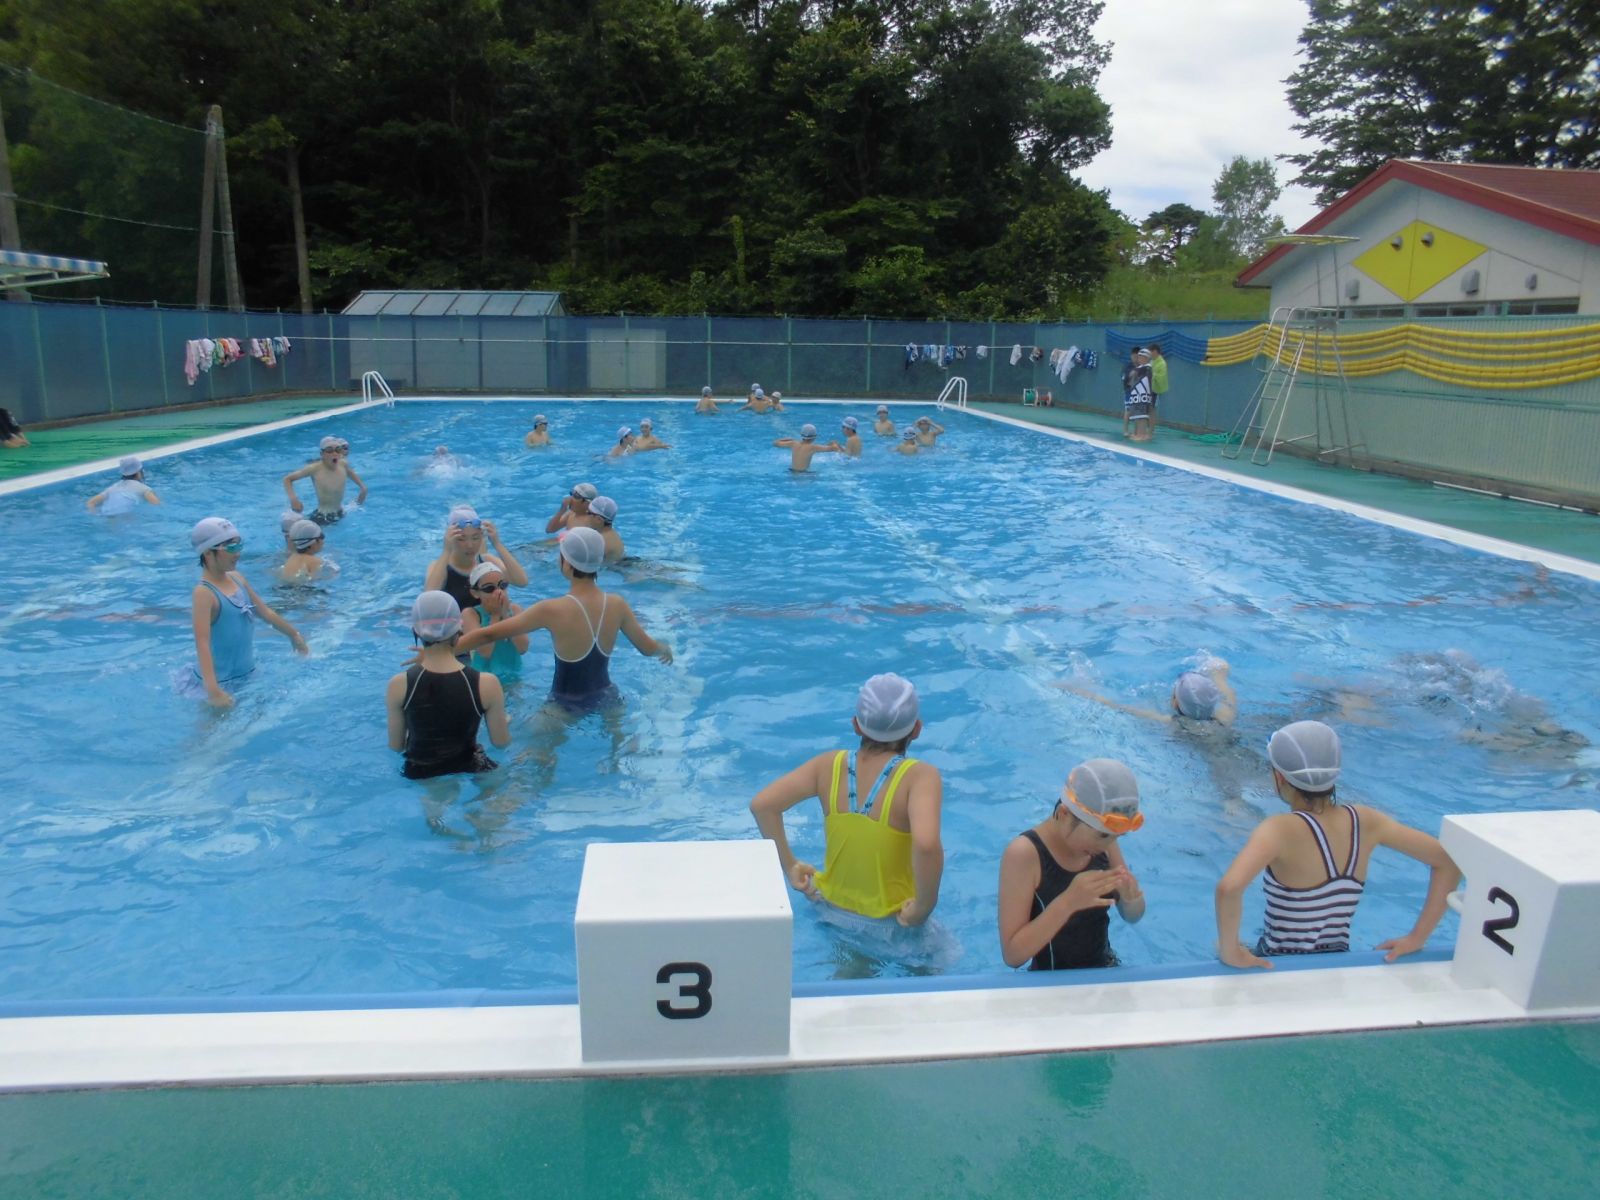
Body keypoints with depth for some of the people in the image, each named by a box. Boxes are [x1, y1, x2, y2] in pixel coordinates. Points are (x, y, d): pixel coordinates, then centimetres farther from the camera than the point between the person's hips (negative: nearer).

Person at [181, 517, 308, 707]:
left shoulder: (236, 578, 2)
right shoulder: (204, 593, -22)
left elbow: (264, 611, 16)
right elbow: (202, 643, -31)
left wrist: (294, 635, 26)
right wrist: (213, 690, -42)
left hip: (246, 674, 8)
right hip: (221, 681, -8)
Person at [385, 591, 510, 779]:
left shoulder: (398, 685, -17)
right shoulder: (486, 684, -20)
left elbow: (396, 746, -5)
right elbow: (502, 742, -7)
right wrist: (501, 720, 14)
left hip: (419, 776, 1)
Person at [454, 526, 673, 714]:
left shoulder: (553, 610, -24)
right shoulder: (617, 605, -12)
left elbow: (490, 635, -19)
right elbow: (648, 647, 3)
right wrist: (666, 649, 25)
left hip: (567, 704, -5)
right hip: (605, 696, 5)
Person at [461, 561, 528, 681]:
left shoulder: (515, 609, 3)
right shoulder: (470, 614, -7)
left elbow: (523, 648, -9)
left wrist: (506, 615, -12)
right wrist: (495, 615, -13)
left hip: (514, 677, 3)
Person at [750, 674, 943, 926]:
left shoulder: (829, 765, -9)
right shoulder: (920, 776, -22)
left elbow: (762, 805, -13)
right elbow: (927, 844, -39)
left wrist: (790, 867, -3)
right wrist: (924, 907, -23)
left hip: (833, 906, 6)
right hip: (893, 922, -5)